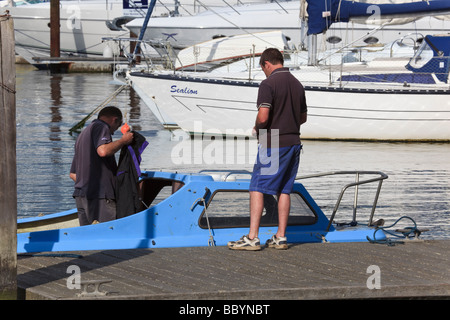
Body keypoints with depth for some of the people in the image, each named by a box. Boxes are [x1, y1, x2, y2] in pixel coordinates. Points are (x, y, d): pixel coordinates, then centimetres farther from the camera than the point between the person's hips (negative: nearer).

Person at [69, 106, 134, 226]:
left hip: (81, 196, 9)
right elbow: (103, 151, -23)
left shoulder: (83, 134, 27)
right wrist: (123, 141, -10)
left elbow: (73, 174, 25)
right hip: (100, 195, -9)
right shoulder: (101, 127, -2)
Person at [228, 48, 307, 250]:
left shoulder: (268, 84, -13)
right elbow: (303, 117, 20)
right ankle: (280, 237, 9)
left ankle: (252, 237, -10)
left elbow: (263, 117, -21)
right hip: (293, 141, 7)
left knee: (257, 188, -4)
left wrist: (257, 128, -1)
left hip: (272, 144, -7)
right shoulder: (297, 84, 11)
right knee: (284, 190, 10)